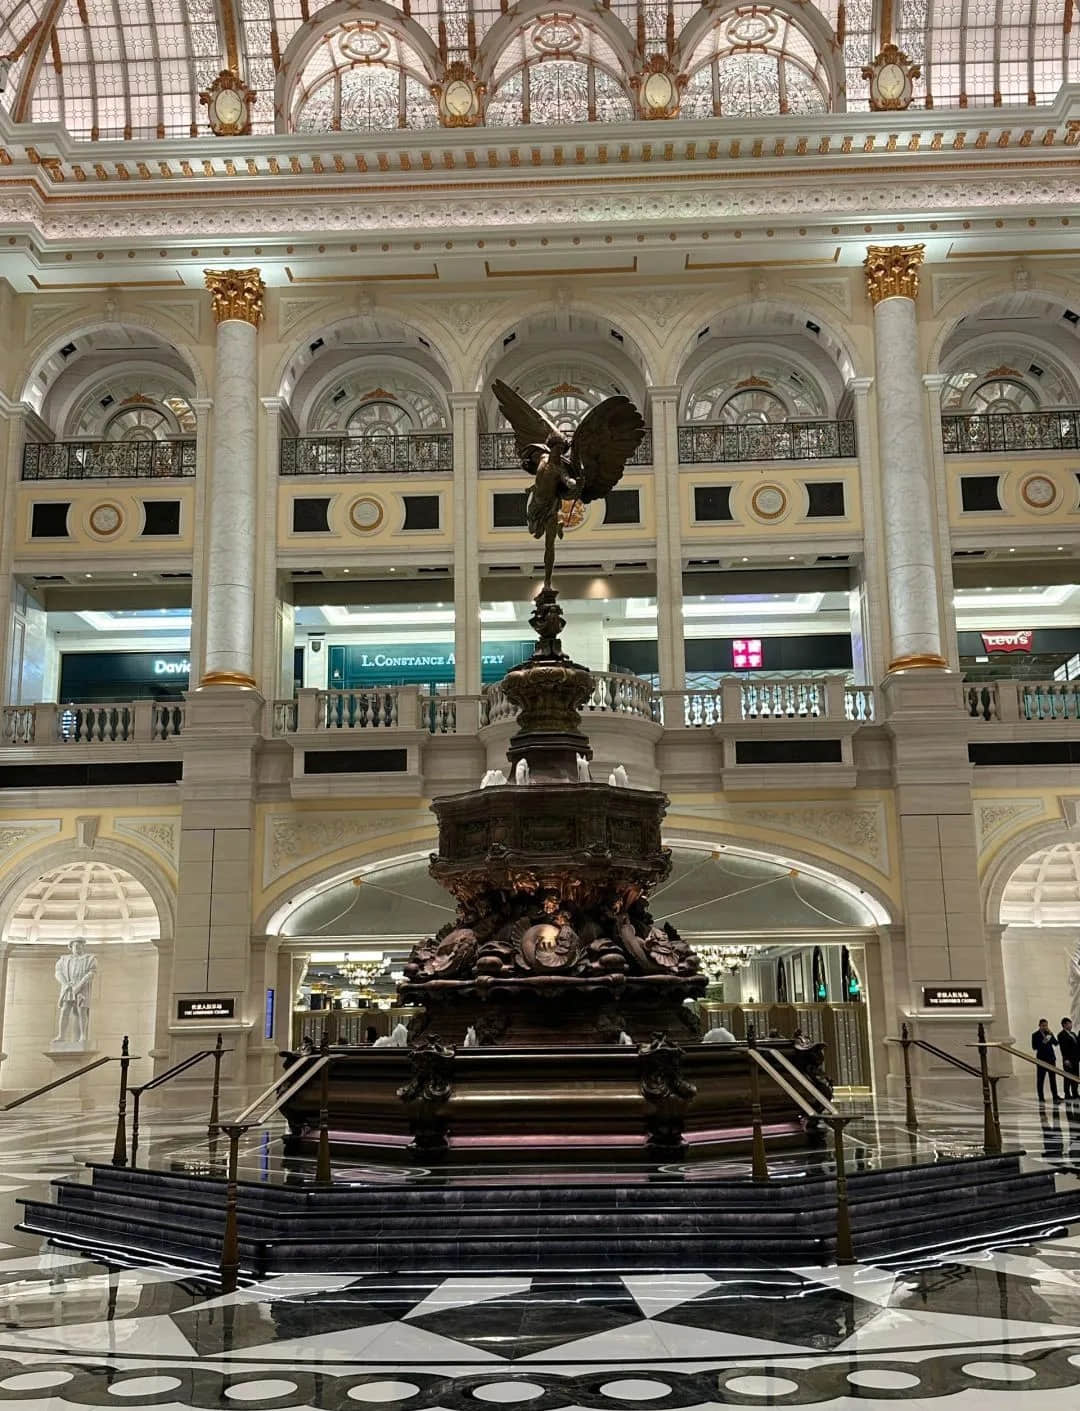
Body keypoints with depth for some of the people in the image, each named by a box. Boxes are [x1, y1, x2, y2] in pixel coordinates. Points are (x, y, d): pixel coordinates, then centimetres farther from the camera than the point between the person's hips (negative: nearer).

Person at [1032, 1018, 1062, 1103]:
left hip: (1051, 1058, 4)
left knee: (1053, 1078, -1)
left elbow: (1056, 1043, 0)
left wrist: (1051, 1035, -11)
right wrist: (1043, 1042, -20)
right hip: (1042, 1059, -4)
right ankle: (1041, 1097, 5)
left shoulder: (1049, 1033, 12)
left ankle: (1055, 1096, 0)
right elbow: (1034, 1047, -9)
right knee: (1040, 1079, 0)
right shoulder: (1035, 1035, -1)